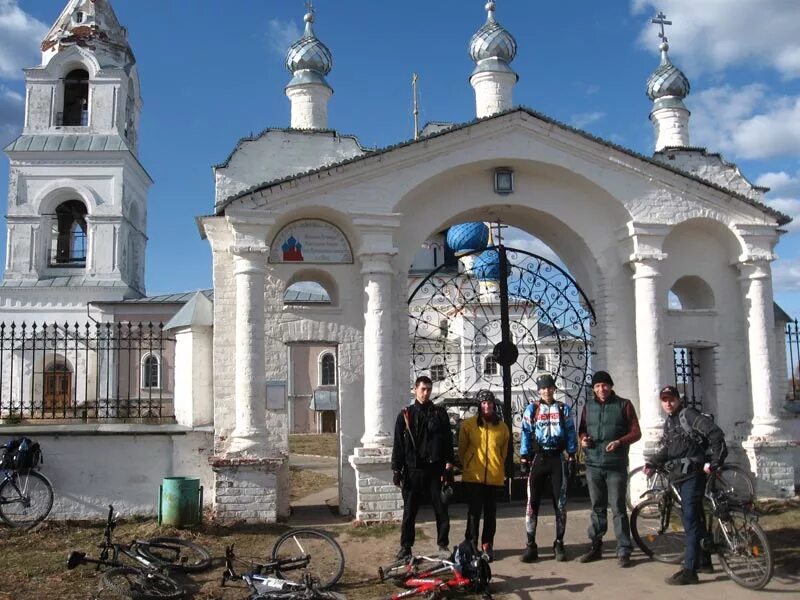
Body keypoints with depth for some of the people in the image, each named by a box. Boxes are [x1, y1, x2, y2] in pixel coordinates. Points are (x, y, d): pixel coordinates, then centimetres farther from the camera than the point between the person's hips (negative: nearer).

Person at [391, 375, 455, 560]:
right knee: (409, 510, 5)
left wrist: (448, 466, -6)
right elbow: (398, 444, 5)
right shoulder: (405, 415, 6)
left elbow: (448, 441, 2)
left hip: (436, 469, 0)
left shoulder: (440, 413, 5)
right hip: (413, 470, 0)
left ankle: (443, 545, 16)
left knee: (441, 509, 4)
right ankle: (405, 546, 14)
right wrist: (396, 470, 0)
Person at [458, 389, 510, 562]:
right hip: (473, 477, -2)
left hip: (494, 477, 2)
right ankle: (471, 546, 8)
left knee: (490, 513, 8)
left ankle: (487, 546, 19)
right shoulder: (468, 425, -2)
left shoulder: (502, 427, 5)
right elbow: (462, 449, 8)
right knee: (474, 512, 0)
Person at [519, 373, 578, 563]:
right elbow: (526, 434, 3)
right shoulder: (531, 409, 4)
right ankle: (531, 545, 1)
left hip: (557, 458, 1)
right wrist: (524, 459, -2)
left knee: (560, 502, 4)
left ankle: (559, 544, 14)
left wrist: (572, 458, -2)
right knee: (533, 502, -4)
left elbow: (570, 434, 4)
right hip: (538, 458, 0)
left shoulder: (564, 409, 5)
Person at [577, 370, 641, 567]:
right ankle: (595, 547, 19)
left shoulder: (624, 405, 1)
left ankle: (624, 551, 2)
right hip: (593, 465, 4)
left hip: (616, 466, -3)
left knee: (618, 508, -3)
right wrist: (583, 439, -2)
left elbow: (636, 433, 0)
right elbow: (582, 430, 21)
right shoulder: (588, 407, 12)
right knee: (597, 508, 10)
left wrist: (619, 442, -17)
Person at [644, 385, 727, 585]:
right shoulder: (669, 423, 17)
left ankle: (690, 571, -11)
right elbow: (665, 449, 17)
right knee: (696, 518, 17)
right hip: (680, 476, 9)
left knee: (691, 520, -11)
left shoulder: (688, 415, -10)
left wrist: (714, 462, -19)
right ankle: (704, 561, 29)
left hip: (693, 474, -9)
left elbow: (715, 433, -18)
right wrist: (651, 463, 1)